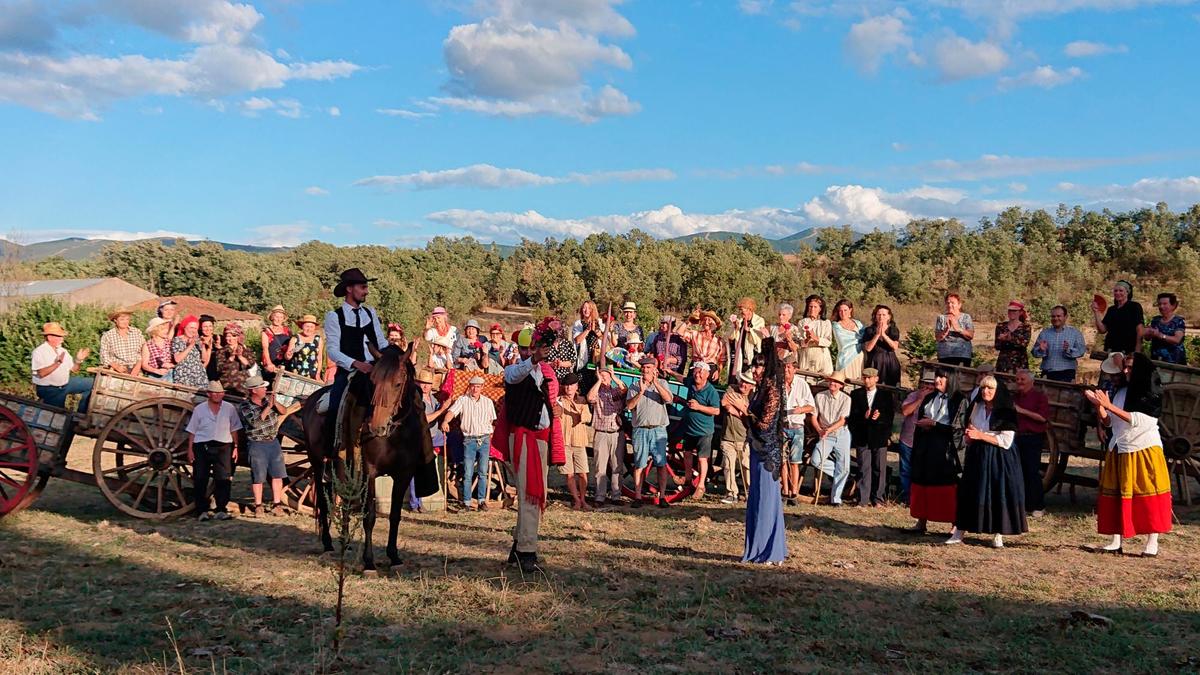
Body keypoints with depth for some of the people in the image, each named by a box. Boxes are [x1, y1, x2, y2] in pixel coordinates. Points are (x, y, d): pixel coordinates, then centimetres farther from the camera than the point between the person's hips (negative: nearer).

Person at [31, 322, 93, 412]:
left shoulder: (63, 351, 8)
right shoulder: (39, 352, -13)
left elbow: (73, 369, 7)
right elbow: (41, 373, -25)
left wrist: (79, 360, -11)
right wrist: (57, 363, -32)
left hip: (65, 384, 6)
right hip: (49, 390, -6)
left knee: (91, 384, -2)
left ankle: (81, 414, 3)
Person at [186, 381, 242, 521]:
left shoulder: (229, 408, 6)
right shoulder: (199, 409, 4)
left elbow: (234, 430, 10)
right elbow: (192, 431, 6)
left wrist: (235, 447, 5)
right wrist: (190, 450, 0)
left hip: (223, 446, 1)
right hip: (202, 446, -1)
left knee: (224, 479, -4)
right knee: (200, 480, 0)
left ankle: (221, 510, 4)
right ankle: (202, 511, 7)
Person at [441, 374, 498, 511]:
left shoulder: (488, 402, 12)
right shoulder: (462, 400, 4)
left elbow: (492, 421, 15)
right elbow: (451, 411, -13)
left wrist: (491, 435, 3)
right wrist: (445, 421, -32)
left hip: (485, 439, 2)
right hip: (469, 440, -2)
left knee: (483, 472, 2)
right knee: (468, 473, -3)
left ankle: (481, 500, 8)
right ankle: (467, 502, 2)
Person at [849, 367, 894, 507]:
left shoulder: (886, 395, 8)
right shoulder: (855, 394, 8)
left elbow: (891, 414, 4)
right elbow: (852, 415, 2)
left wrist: (879, 417, -15)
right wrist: (864, 416, -16)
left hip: (880, 436, 0)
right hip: (862, 437, 0)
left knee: (879, 468, 3)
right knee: (863, 468, -1)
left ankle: (878, 499, 12)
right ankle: (863, 499, 3)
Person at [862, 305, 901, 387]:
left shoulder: (894, 329, 5)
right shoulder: (869, 330, 2)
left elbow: (895, 346, -10)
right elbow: (868, 348, -10)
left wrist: (884, 334, -18)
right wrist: (877, 335, -17)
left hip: (891, 363, 1)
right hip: (874, 363, -1)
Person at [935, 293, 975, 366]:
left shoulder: (966, 317, 8)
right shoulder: (941, 318, 9)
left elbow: (971, 336, -4)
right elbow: (937, 338, 0)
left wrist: (958, 329, -20)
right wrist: (947, 329, -18)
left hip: (963, 355, 0)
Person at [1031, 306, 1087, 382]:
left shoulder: (1075, 332, 7)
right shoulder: (1044, 333, 13)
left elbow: (1081, 350, -4)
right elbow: (1034, 352, 8)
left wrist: (1069, 350, -23)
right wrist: (1041, 350, -14)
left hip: (1066, 374, -2)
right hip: (1047, 374, 2)